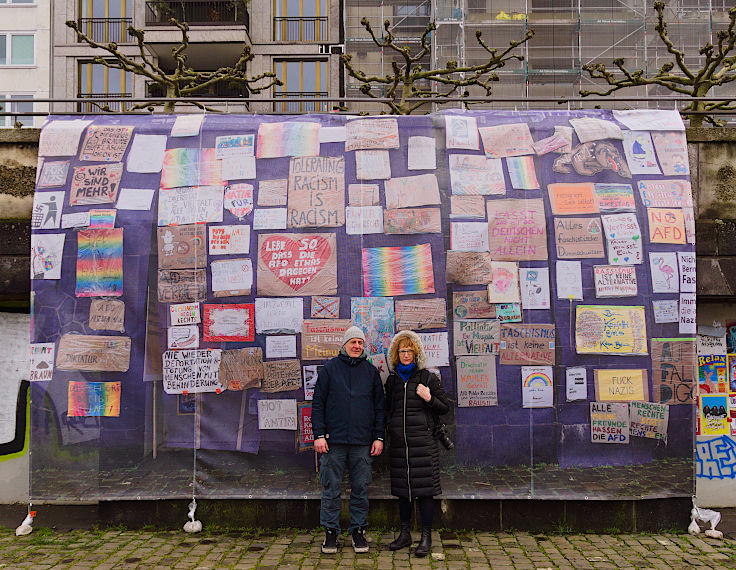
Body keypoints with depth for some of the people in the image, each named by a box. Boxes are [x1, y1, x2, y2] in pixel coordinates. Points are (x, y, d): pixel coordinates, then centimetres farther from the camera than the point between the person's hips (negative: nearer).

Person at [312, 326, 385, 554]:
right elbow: (318, 403, 3)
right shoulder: (330, 368, 4)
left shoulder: (371, 371, 10)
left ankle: (358, 530, 18)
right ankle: (330, 531, 15)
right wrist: (319, 434, -5)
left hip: (362, 442, 2)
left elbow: (379, 406, 12)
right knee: (331, 488, 4)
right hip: (334, 441, -1)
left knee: (360, 488, 7)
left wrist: (379, 437, 5)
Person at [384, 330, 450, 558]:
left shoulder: (428, 378, 1)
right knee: (402, 488, 10)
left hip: (422, 441, -4)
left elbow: (445, 408, 3)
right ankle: (405, 534, 21)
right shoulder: (392, 380, 13)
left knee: (424, 488, -2)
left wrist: (429, 399, -13)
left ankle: (426, 536, 6)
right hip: (398, 442, 4)